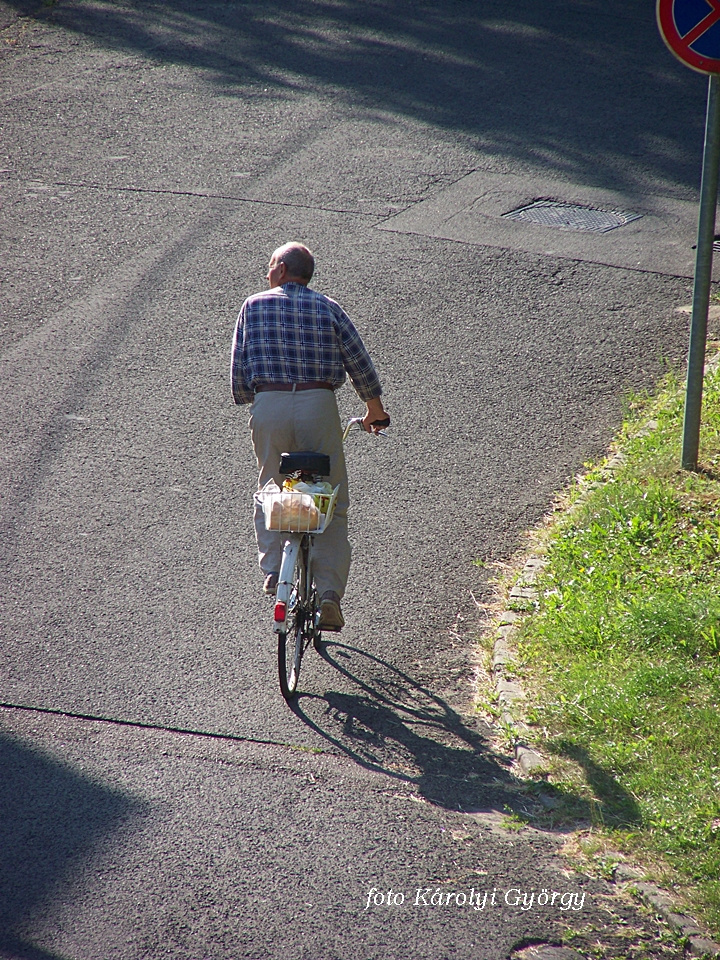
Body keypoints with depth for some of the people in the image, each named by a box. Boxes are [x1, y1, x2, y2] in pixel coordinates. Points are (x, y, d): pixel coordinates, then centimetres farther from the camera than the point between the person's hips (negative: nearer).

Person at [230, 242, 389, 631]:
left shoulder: (254, 305, 10)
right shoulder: (328, 307, 9)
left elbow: (239, 366, 8)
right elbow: (359, 361, 8)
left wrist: (247, 401, 23)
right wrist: (374, 408, 21)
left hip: (268, 405, 0)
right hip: (319, 403, 0)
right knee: (332, 503, 4)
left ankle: (274, 569, 6)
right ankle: (329, 592, -3)